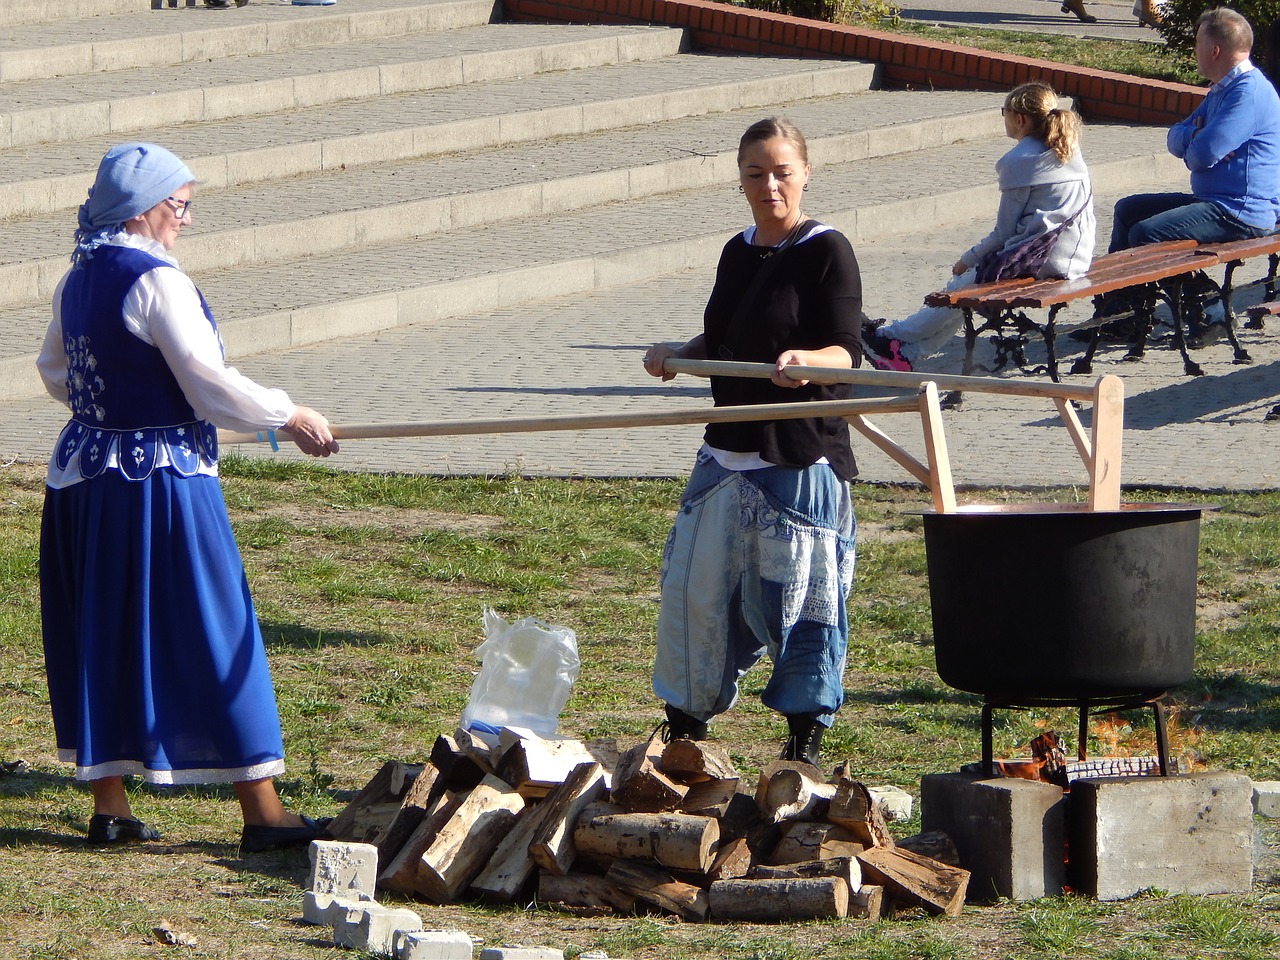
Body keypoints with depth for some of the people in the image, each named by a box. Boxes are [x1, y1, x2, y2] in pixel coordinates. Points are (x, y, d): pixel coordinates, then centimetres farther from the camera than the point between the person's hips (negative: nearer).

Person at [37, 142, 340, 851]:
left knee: (101, 635, 13)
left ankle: (108, 806, 16)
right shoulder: (157, 282, -17)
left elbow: (55, 372, 22)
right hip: (160, 479, -8)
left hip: (84, 474, 8)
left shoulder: (78, 280, 8)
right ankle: (261, 812, 2)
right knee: (209, 635, -2)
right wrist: (290, 417, -4)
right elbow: (211, 384, -17)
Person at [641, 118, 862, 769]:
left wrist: (805, 361, -33)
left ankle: (805, 740, 8)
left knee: (798, 596, -3)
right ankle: (684, 729, 21)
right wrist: (675, 356, 6)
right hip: (728, 453, 7)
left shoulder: (827, 252, -7)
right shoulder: (738, 254, 13)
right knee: (694, 587, 8)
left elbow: (846, 354, -13)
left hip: (803, 456, -7)